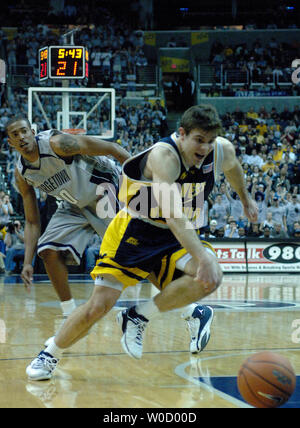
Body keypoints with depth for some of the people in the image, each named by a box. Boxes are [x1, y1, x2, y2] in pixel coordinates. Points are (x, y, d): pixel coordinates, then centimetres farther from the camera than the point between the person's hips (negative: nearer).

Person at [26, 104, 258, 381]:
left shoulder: (223, 150, -10)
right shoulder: (164, 155, -30)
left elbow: (233, 167, 18)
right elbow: (172, 213, -41)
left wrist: (245, 197, 34)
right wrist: (201, 256, -51)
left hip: (178, 236, 5)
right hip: (135, 231, -5)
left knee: (211, 278, -25)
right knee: (99, 304, -10)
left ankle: (138, 317, -9)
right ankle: (50, 355, 15)